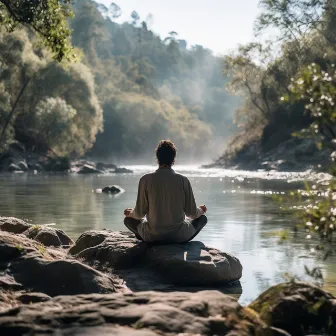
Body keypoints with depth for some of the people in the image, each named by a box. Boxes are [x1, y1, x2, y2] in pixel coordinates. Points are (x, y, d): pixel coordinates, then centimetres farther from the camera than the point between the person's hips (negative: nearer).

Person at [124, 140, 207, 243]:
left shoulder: (146, 180, -8)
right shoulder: (183, 180, -7)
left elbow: (140, 213, -4)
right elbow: (191, 213, -1)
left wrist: (130, 213, 20)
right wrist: (200, 210, 23)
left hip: (152, 237, 0)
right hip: (179, 236, 0)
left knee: (128, 219, 26)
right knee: (202, 218, 25)